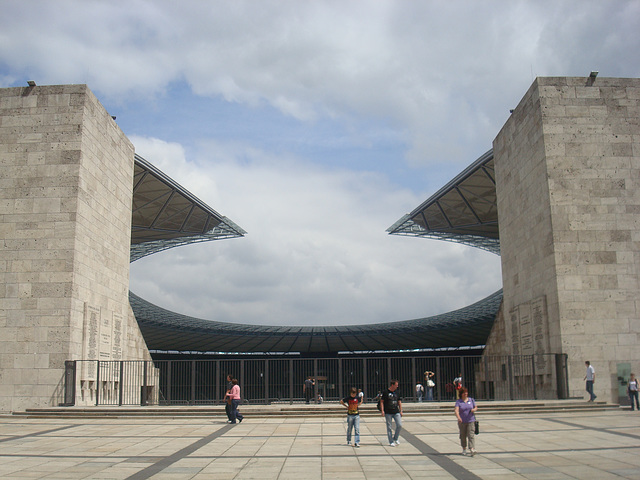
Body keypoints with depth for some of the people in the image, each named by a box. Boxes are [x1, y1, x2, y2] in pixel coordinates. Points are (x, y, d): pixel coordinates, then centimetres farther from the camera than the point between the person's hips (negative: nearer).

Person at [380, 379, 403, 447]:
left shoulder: (397, 392, 8)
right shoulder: (386, 392, -5)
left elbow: (399, 402, 15)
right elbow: (381, 401, -2)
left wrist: (401, 411, 9)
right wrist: (382, 411, -10)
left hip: (396, 412, 4)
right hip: (388, 413, -4)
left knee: (399, 425, -6)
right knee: (389, 427, 1)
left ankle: (396, 438, 16)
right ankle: (391, 442, 10)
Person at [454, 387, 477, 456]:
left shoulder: (471, 400, 5)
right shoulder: (458, 401, -4)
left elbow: (476, 407, 16)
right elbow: (456, 410, -17)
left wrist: (474, 409, -9)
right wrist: (458, 417, -35)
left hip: (471, 421, 0)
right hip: (462, 422, 0)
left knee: (471, 435, -11)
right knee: (463, 436, 9)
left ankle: (472, 450, -19)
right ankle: (464, 449, 26)